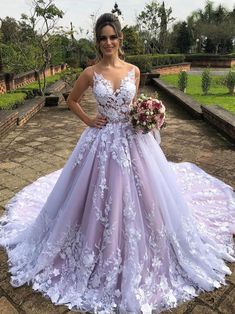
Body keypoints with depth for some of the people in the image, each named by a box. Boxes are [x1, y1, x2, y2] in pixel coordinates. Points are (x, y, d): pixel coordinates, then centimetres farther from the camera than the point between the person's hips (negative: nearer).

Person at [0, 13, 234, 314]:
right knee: (100, 198, 8)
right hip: (102, 141, -1)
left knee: (137, 195, 9)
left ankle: (138, 255, 36)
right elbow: (72, 100, 11)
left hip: (132, 140, 2)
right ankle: (101, 255, 35)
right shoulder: (90, 73, -2)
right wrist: (88, 121, 0)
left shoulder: (133, 71, 2)